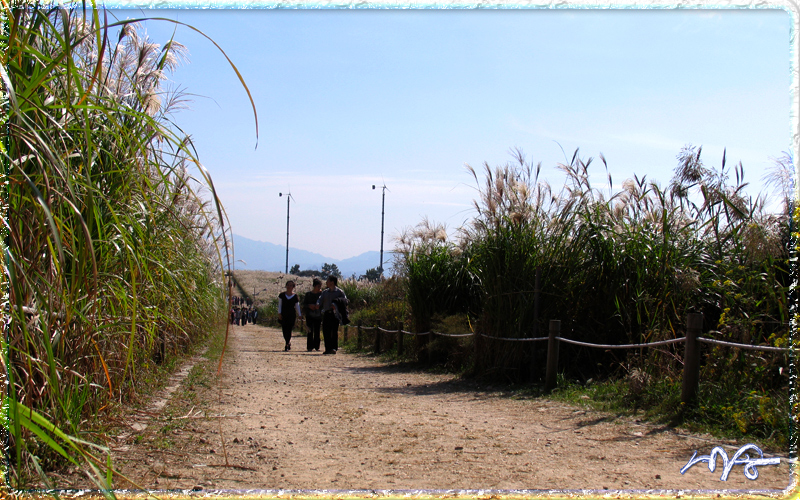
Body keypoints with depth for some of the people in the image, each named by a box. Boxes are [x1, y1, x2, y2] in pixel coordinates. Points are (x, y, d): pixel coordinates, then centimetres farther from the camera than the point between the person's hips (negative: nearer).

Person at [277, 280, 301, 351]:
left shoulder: (295, 296, 5)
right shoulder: (282, 295, 7)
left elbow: (297, 306, 9)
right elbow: (279, 305, 6)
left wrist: (299, 315, 6)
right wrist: (279, 313, -3)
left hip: (291, 315, -1)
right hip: (283, 315, 2)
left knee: (289, 330, -8)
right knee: (284, 330, 1)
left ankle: (287, 345, -3)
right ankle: (289, 343, 21)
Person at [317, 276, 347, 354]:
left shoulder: (339, 292, 3)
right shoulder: (325, 292, 19)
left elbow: (345, 301, -5)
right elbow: (320, 300, 11)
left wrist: (336, 305, -20)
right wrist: (318, 304, -13)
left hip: (335, 313, -5)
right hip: (326, 313, 5)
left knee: (334, 331, -8)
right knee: (326, 331, 1)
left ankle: (334, 348, -7)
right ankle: (328, 348, 7)